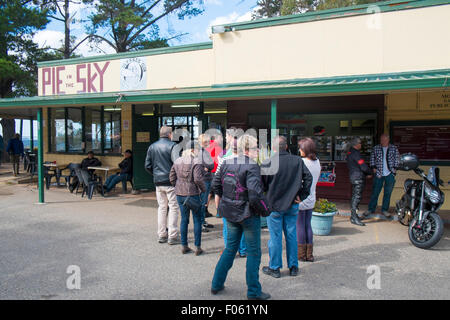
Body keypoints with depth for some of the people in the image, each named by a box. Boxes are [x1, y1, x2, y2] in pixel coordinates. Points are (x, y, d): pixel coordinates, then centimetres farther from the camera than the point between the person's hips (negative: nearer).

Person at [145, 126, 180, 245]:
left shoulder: (152, 147, 9)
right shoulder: (172, 145, -10)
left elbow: (147, 166, 9)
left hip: (158, 182, 6)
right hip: (171, 181, -6)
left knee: (162, 207, 14)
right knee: (173, 207, 1)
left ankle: (161, 235, 19)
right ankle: (172, 236, 2)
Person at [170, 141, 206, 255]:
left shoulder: (177, 161, 7)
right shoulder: (196, 161, -13)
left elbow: (172, 178, 9)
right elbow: (198, 179, -20)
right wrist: (203, 189, -5)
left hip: (180, 194, 6)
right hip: (193, 194, -6)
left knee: (184, 219, 14)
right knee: (197, 220, 6)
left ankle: (184, 246, 20)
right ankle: (198, 248, 10)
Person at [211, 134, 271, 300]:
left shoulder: (227, 163, 2)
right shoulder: (252, 167, -19)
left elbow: (216, 184, 9)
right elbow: (255, 194, -26)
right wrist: (265, 210, -11)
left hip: (230, 213, 7)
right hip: (248, 215, -7)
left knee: (230, 248, 21)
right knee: (253, 252, 8)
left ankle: (216, 284, 28)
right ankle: (253, 291, 18)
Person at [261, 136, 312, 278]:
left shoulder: (267, 163, -13)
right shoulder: (297, 160, -3)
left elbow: (262, 185, -10)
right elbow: (308, 178, -4)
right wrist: (302, 195, 0)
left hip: (274, 204, -3)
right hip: (292, 204, 3)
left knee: (275, 237, 7)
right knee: (291, 235, 14)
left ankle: (274, 268, 16)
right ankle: (293, 267, 22)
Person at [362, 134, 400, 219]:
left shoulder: (394, 148, 5)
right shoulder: (376, 148, 6)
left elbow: (397, 158, 8)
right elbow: (372, 158, 10)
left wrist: (395, 168, -2)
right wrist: (373, 167, -2)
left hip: (390, 174, 1)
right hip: (379, 174, 0)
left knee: (388, 193, 6)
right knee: (375, 192, 1)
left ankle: (384, 210, 16)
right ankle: (371, 209, 9)